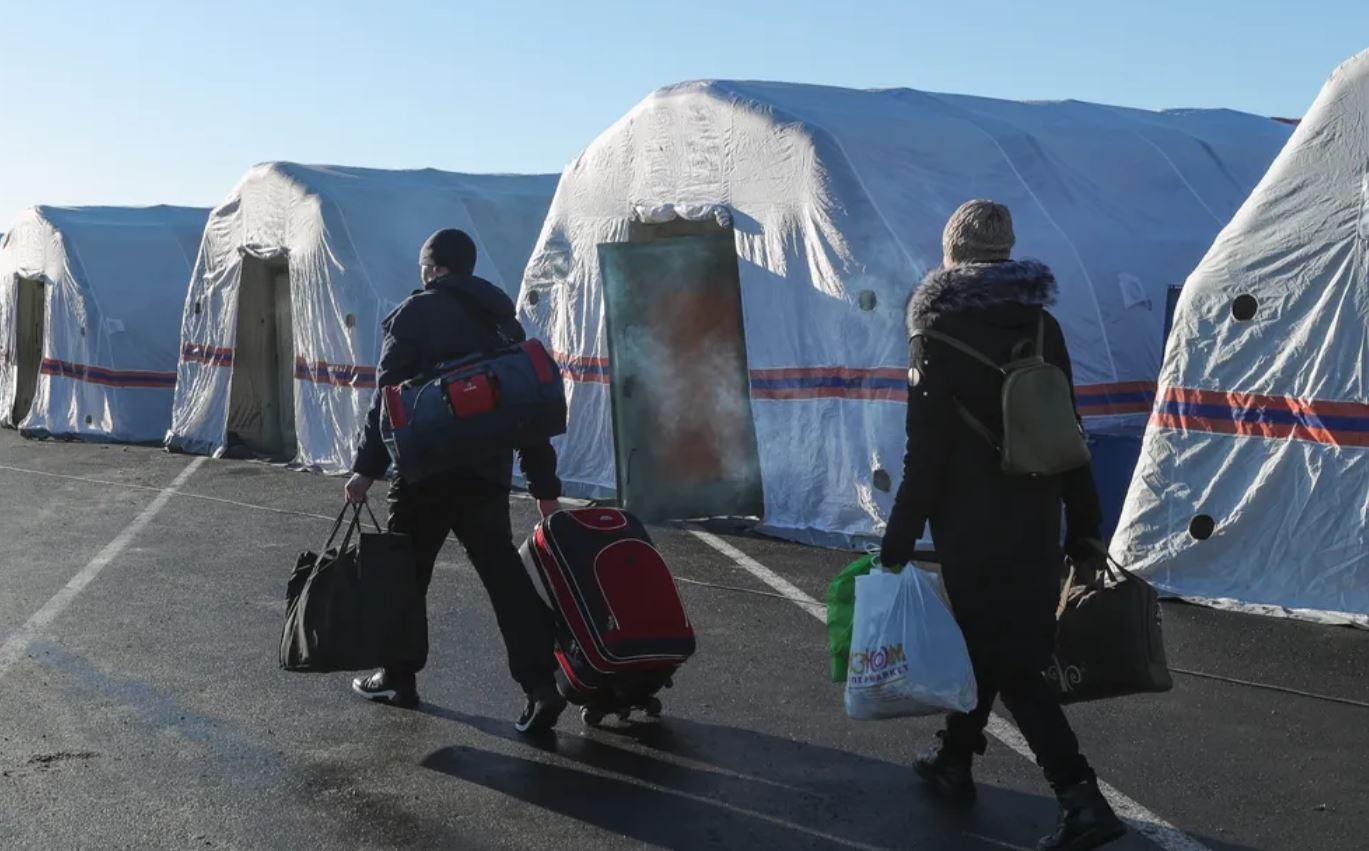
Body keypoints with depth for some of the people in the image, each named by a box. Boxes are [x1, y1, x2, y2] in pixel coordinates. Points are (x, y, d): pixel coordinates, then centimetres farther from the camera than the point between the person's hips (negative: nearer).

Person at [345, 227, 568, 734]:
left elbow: (390, 396, -9)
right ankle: (540, 682, -7)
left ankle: (398, 677, 20)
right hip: (489, 471, 5)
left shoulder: (416, 313, -1)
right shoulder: (502, 318, 17)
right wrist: (544, 485, 17)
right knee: (505, 575, 3)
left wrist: (367, 467, -7)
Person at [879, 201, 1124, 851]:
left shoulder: (939, 333, -13)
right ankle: (954, 760, 35)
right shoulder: (1041, 326, 4)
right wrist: (1083, 525, 14)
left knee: (1006, 658, -1)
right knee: (989, 639, 20)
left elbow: (926, 452, -15)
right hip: (1037, 522, 6)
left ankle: (1081, 798, -8)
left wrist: (899, 541, -9)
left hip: (973, 524, -6)